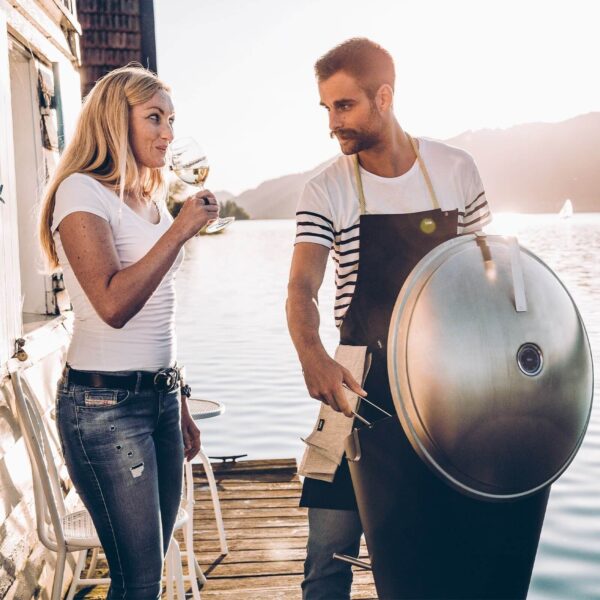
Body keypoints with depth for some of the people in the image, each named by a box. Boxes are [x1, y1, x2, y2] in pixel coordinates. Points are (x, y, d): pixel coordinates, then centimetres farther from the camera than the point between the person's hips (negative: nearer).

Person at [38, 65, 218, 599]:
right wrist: (181, 228, -18)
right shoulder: (81, 191, -9)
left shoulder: (152, 200, 16)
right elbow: (114, 304, -23)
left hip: (160, 395, 8)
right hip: (105, 404, -8)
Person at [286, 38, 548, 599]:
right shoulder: (325, 192, -7)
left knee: (451, 542, 12)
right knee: (332, 543, 0)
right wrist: (311, 354, -39)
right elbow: (302, 286, -18)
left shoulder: (456, 169, -1)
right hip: (363, 384, -1)